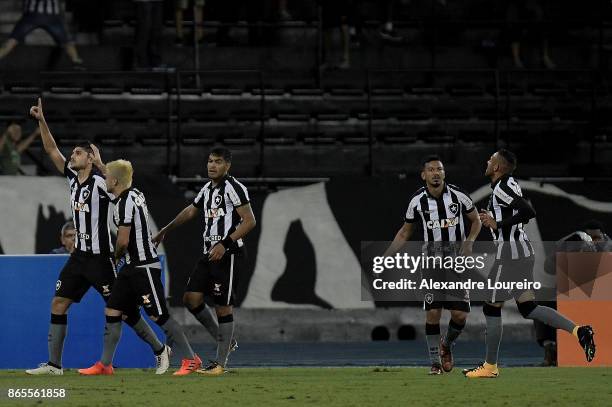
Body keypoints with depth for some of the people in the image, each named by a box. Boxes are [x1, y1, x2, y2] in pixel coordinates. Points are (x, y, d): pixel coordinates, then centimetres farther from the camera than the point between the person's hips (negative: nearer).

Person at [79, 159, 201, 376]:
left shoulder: (125, 203, -18)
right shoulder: (136, 194, 10)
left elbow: (123, 240, -19)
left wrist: (116, 257, 1)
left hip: (144, 267, -10)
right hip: (133, 267, 10)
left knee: (159, 316, -6)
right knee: (112, 311, 7)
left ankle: (191, 359, 1)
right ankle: (105, 364, 9)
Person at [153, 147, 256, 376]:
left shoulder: (233, 188, -10)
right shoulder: (207, 189, 16)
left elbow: (249, 221, -16)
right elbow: (190, 212, 32)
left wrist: (225, 243, -22)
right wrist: (165, 231, 39)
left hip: (228, 254, -9)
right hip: (209, 254, 9)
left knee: (223, 306, -5)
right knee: (191, 299, 2)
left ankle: (220, 363, 0)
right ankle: (224, 341, 17)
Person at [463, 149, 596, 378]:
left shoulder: (502, 187, -14)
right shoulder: (508, 185, 15)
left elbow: (528, 212, -25)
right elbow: (524, 215, 25)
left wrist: (497, 224, -19)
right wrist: (493, 220, 19)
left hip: (509, 254, -10)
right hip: (523, 252, 10)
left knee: (492, 308, 1)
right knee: (528, 309, 10)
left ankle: (490, 366, 8)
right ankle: (577, 330, -4)